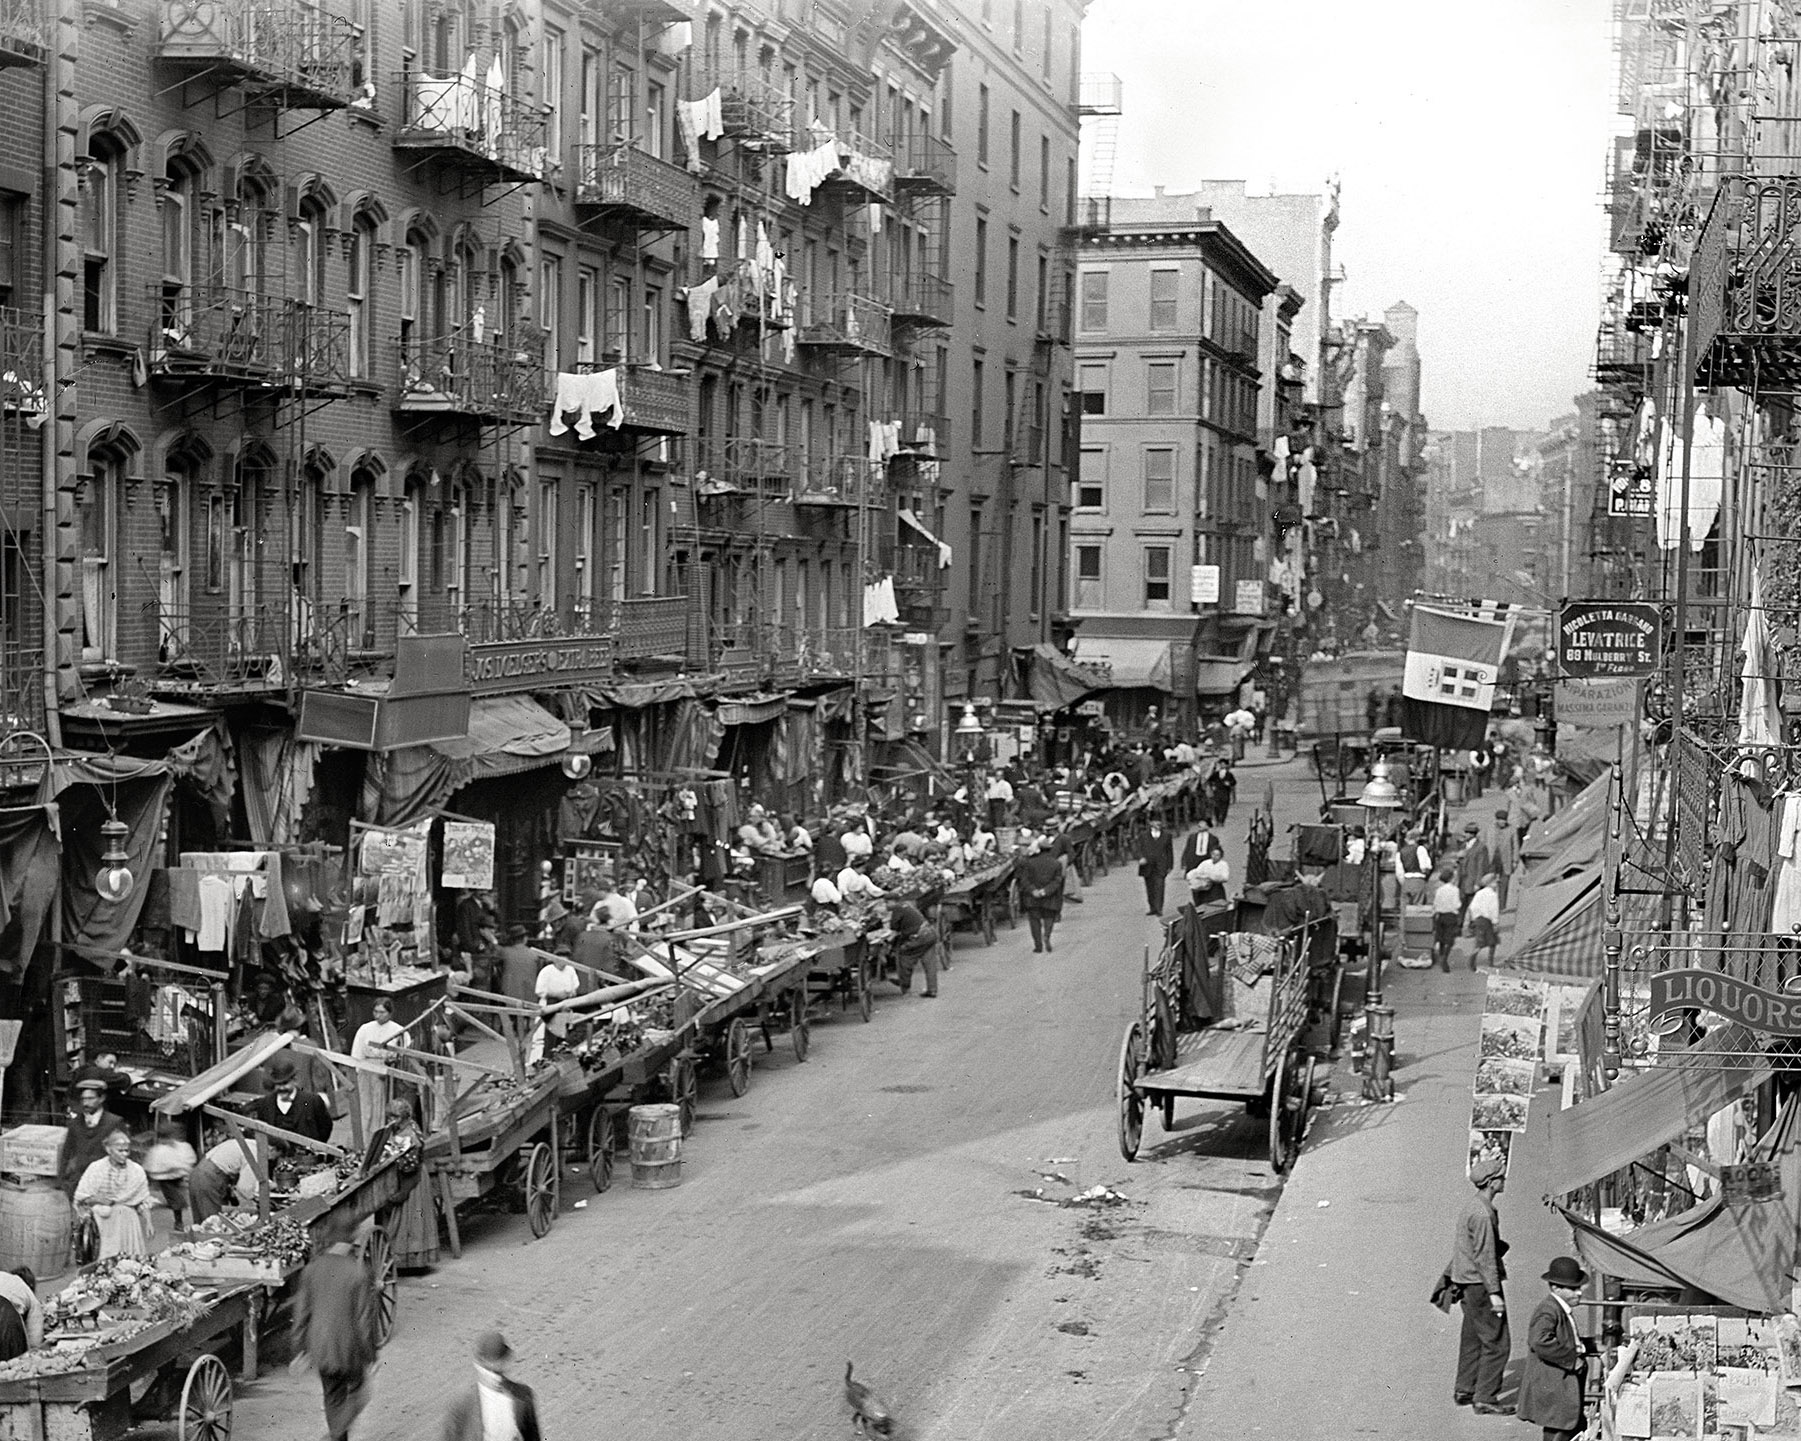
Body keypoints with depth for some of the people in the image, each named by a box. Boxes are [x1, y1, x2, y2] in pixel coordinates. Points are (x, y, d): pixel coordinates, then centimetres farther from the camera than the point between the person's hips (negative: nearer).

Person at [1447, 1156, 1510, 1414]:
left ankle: (1464, 1390, 27)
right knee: (1497, 1342, -5)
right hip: (1479, 1284, -10)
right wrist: (1494, 1293, -22)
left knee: (1472, 1339, 18)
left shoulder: (1473, 1206, 11)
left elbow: (1461, 1244, 20)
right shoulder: (1482, 1214, -21)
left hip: (1467, 1282, 10)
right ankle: (1485, 1398, -4)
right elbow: (1484, 1256, -23)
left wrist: (1450, 1275, 28)